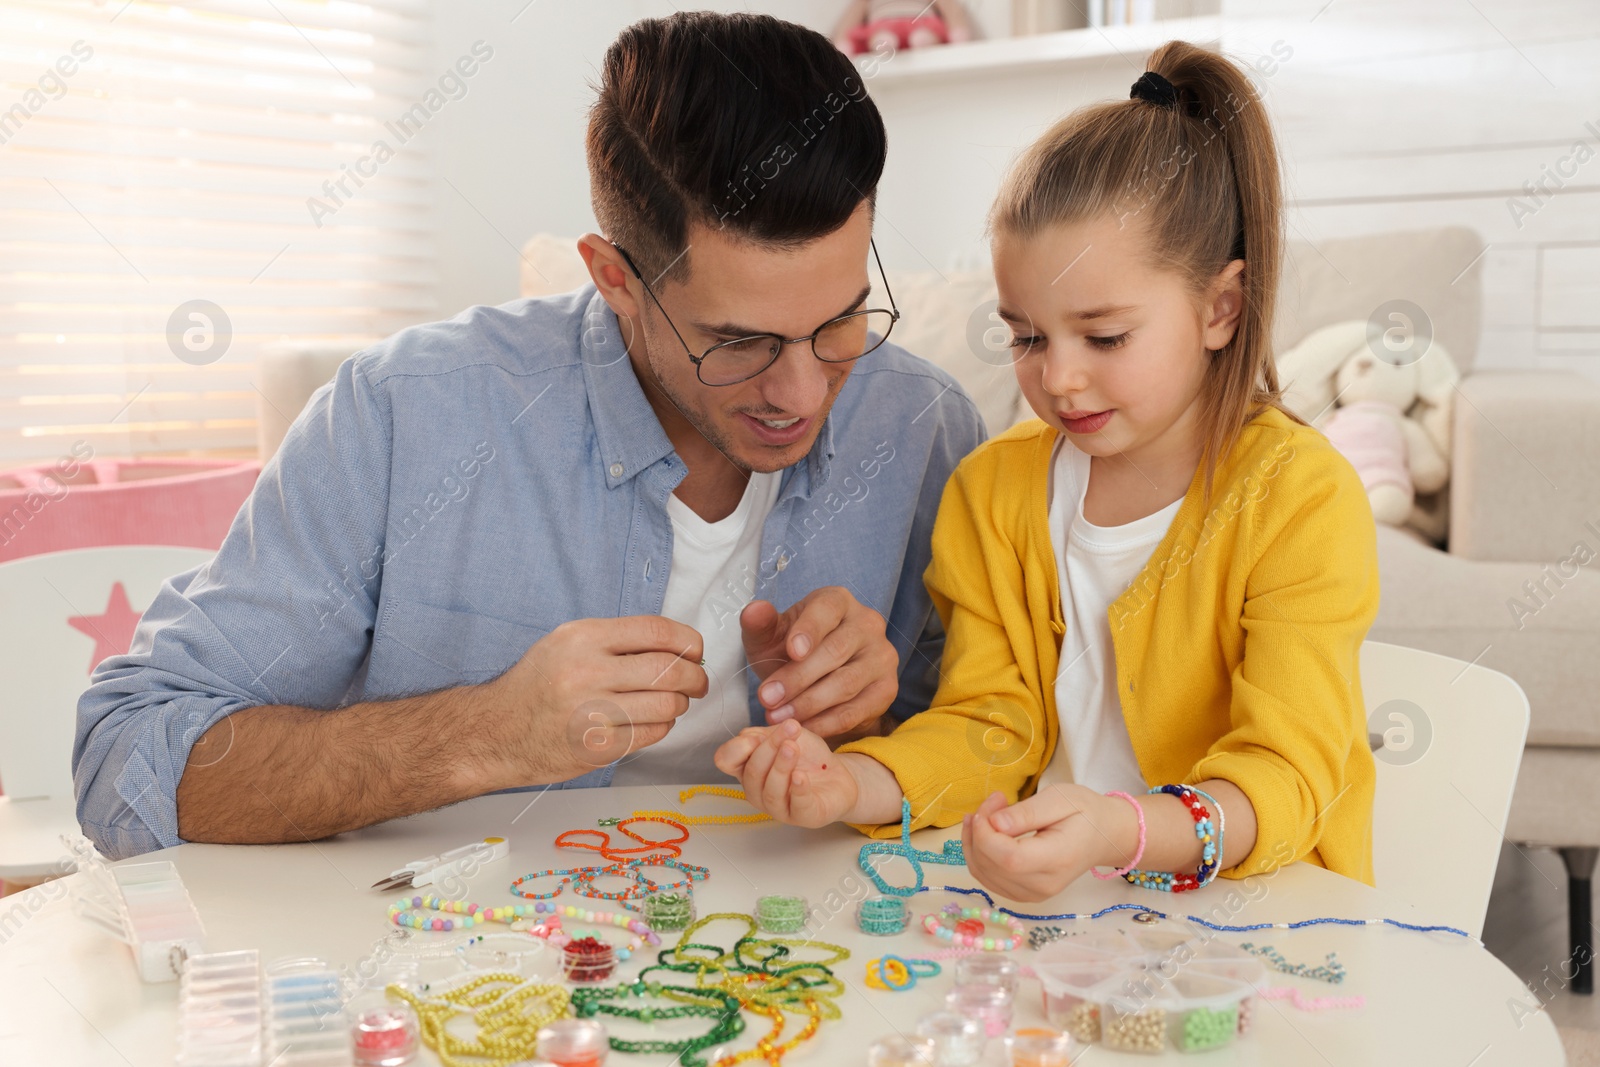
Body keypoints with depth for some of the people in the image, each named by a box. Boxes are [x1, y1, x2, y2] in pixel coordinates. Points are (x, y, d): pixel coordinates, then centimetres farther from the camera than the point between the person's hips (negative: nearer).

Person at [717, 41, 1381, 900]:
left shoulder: (1301, 495, -11)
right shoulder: (992, 489, 4)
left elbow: (1287, 777, -17)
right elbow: (987, 724, 2)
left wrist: (1116, 832, -36)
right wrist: (853, 783, -18)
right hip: (1048, 908, 3)